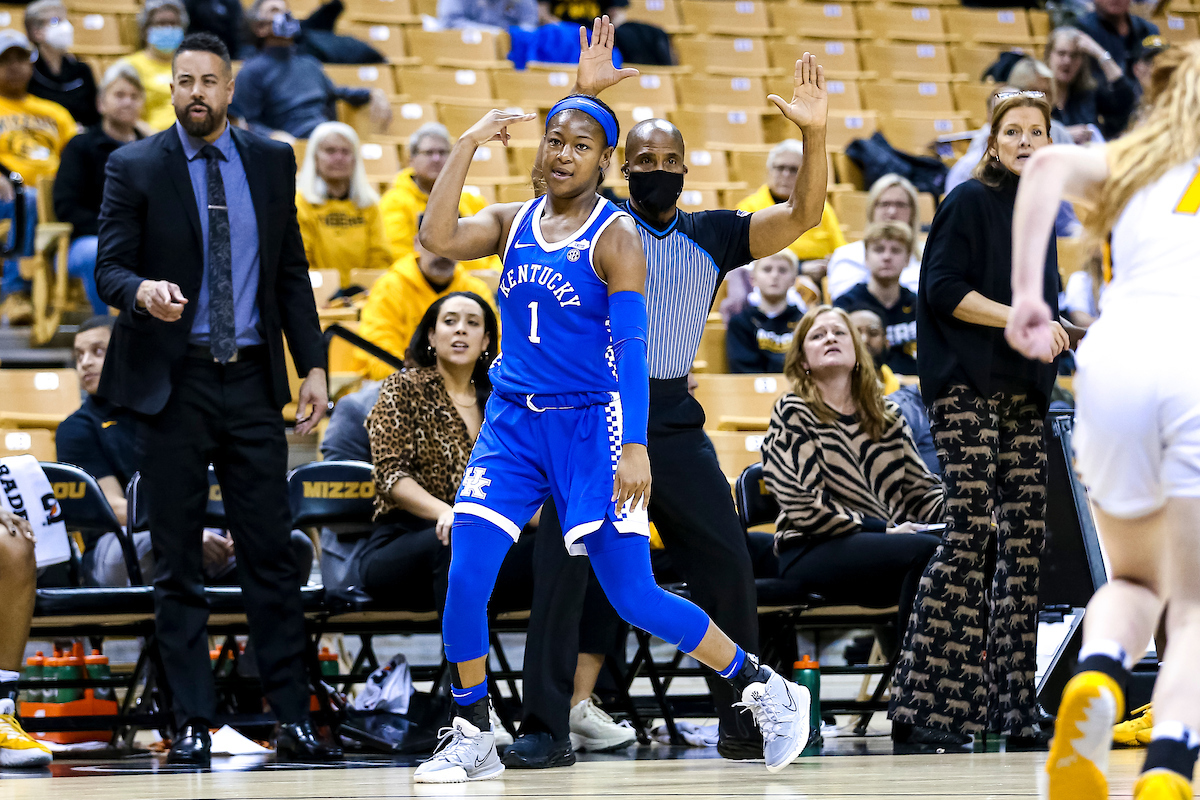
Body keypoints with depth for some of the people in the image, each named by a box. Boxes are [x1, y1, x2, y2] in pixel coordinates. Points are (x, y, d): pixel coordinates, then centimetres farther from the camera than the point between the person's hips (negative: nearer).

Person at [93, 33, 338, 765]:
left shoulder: (272, 162, 8)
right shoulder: (135, 167, 0)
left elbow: (292, 271, 11)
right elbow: (109, 269, -4)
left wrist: (313, 364, 3)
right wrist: (142, 291, -27)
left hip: (251, 381, 2)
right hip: (173, 382, -2)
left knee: (271, 554, 1)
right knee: (178, 563, 2)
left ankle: (294, 718, 4)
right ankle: (194, 723, 6)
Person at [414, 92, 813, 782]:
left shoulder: (617, 237, -8)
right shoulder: (513, 223, 8)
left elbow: (632, 347, -14)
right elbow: (437, 238, -9)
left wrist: (636, 446, -23)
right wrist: (469, 146, -10)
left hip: (589, 424, -5)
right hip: (513, 422, 5)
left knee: (635, 598, -5)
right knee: (466, 579, -9)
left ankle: (766, 690, 13)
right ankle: (473, 740, 4)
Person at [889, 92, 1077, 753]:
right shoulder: (970, 201, -4)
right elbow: (943, 289, -13)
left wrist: (1065, 331, 8)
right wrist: (1018, 319, -19)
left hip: (1021, 393, 8)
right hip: (967, 389, -8)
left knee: (1023, 536, 2)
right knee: (972, 532, -15)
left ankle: (1011, 709, 6)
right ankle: (920, 711, -13)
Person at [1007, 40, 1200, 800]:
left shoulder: (1130, 161, 28)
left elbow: (1049, 164, 7)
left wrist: (1026, 293, 1)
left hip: (1118, 357, 2)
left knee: (1134, 578, 24)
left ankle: (1095, 683, -10)